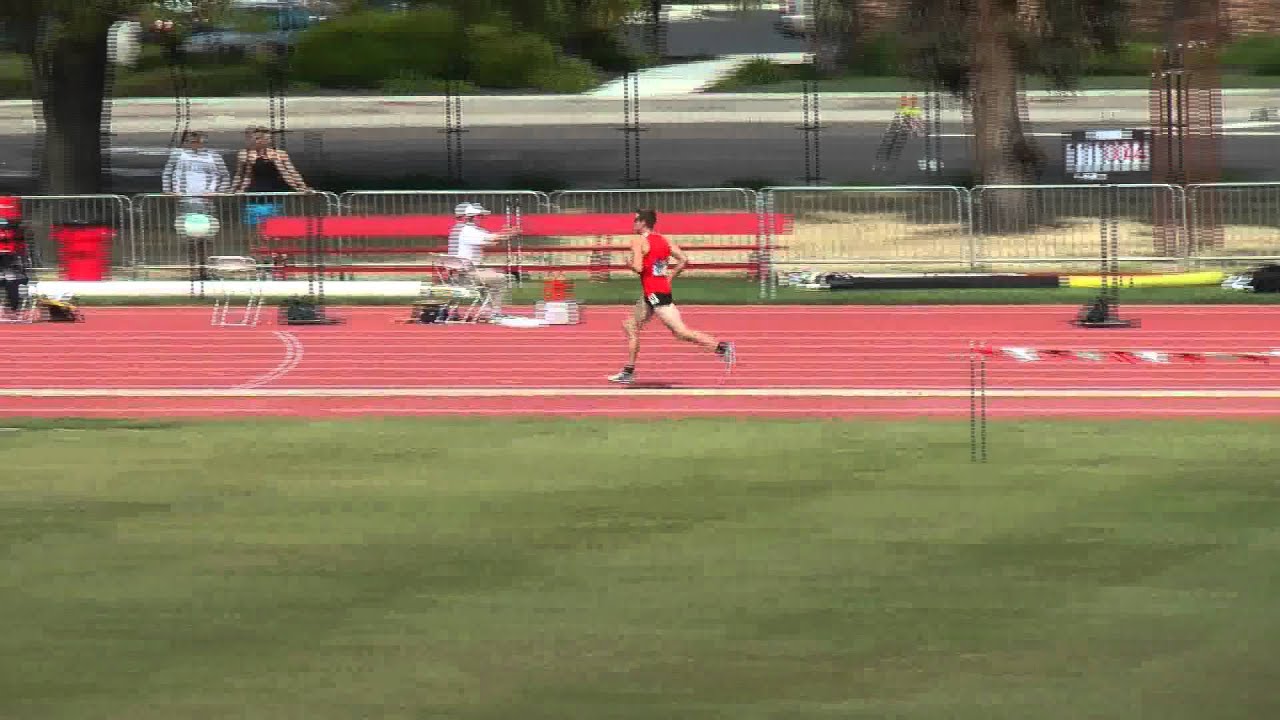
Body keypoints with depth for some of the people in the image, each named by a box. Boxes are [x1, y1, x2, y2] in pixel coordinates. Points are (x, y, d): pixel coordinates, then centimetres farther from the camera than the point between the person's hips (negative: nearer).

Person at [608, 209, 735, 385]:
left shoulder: (639, 241, -11)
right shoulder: (663, 240, 12)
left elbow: (637, 268, -22)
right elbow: (683, 260, 7)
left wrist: (631, 263, 0)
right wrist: (669, 278, 14)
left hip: (653, 293, -10)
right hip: (663, 289, 10)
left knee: (680, 331, -12)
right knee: (630, 326, 19)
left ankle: (721, 347, -18)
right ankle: (628, 372, 23)